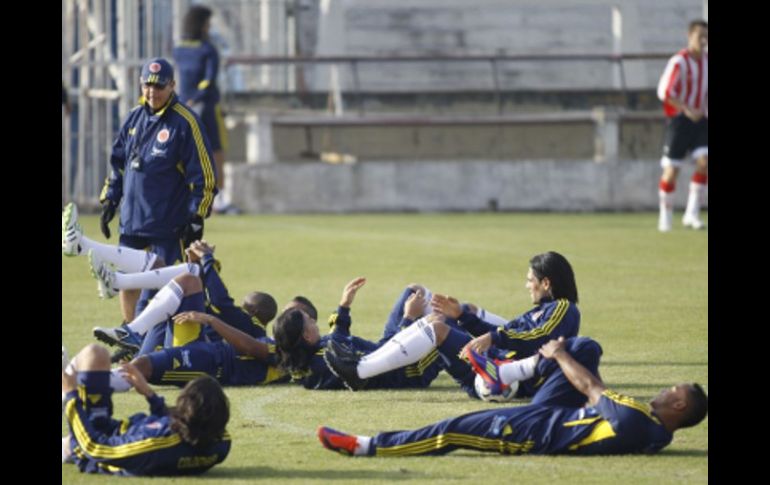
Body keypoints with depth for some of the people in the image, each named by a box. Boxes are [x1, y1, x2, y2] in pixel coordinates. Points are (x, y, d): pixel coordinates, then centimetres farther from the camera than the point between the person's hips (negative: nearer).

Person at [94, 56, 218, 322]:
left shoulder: (185, 122, -9)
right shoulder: (135, 117, 10)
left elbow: (204, 174, -10)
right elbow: (118, 162, 20)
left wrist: (196, 218, -12)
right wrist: (109, 200, 14)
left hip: (169, 224, -6)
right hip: (132, 218, 6)